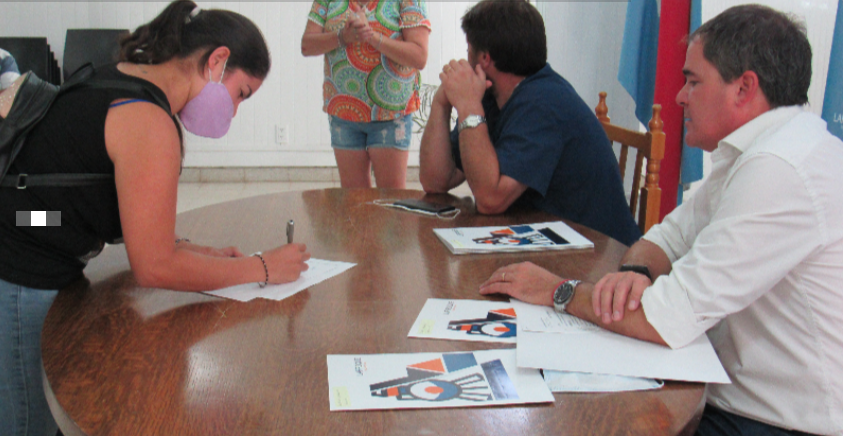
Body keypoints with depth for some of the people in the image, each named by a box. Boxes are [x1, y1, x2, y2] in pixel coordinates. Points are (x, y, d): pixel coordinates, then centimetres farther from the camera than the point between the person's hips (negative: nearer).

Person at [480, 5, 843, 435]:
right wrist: (635, 271, -13)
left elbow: (667, 319, -26)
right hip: (735, 398, 8)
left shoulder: (781, 170, -25)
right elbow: (667, 237, 11)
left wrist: (557, 291, -11)